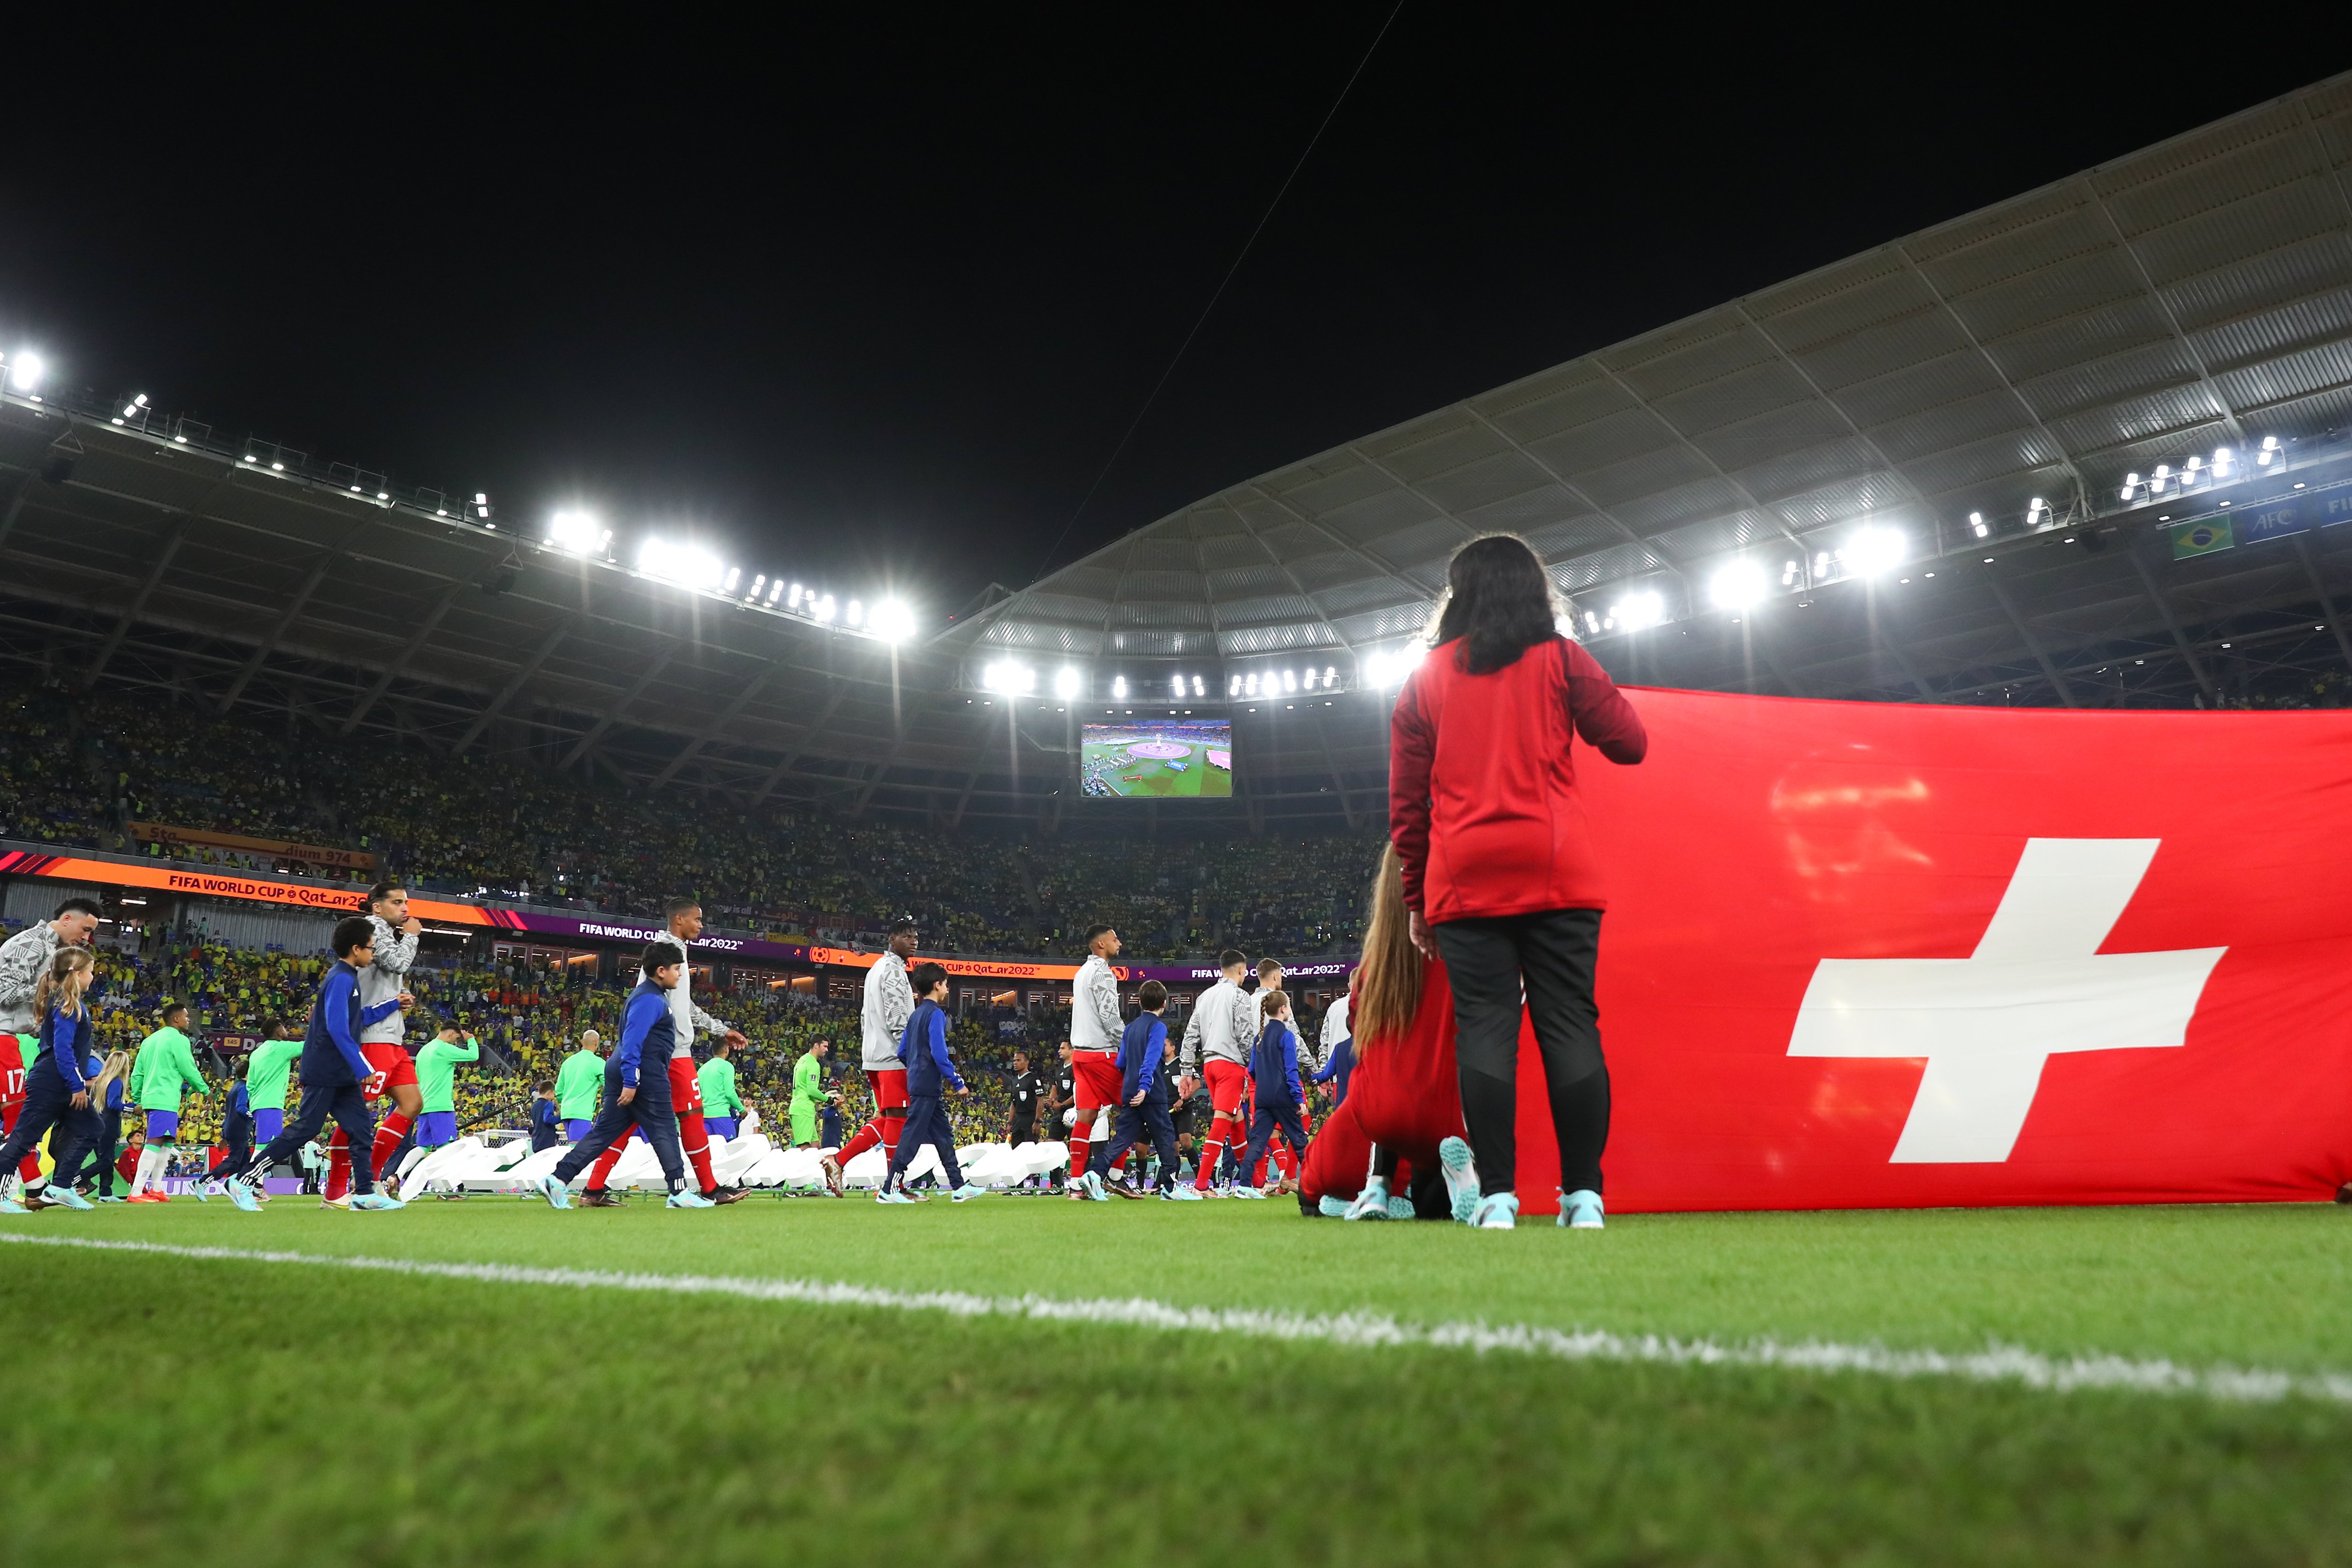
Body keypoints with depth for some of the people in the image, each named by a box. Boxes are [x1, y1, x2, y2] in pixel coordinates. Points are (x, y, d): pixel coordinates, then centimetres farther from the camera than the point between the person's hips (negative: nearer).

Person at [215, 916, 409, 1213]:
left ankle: (364, 1193, 6)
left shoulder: (347, 977, 15)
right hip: (324, 1072, -10)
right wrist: (364, 1069, -23)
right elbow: (338, 1029, -24)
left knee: (361, 1127, 5)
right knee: (305, 1129, -6)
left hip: (341, 1074, 10)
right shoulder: (341, 979, -16)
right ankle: (243, 1180, 4)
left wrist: (393, 1004, 18)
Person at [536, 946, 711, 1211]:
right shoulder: (649, 1000, -15)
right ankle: (680, 1192, 2)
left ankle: (557, 1181, 6)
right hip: (646, 1077, -10)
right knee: (664, 1132, -3)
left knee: (604, 1132, 9)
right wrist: (631, 1083, -24)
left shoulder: (652, 996, 18)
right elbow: (632, 1042, -22)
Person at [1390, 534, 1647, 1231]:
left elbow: (1406, 800, 10)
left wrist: (1417, 897, 15)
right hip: (1559, 875, 0)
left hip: (1464, 883, 1)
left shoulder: (1425, 678, 11)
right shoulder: (1560, 659, 8)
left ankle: (1497, 1197, -4)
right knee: (1570, 1024, 2)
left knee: (1484, 1029, -1)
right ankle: (1584, 1195, 0)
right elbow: (1630, 743, 7)